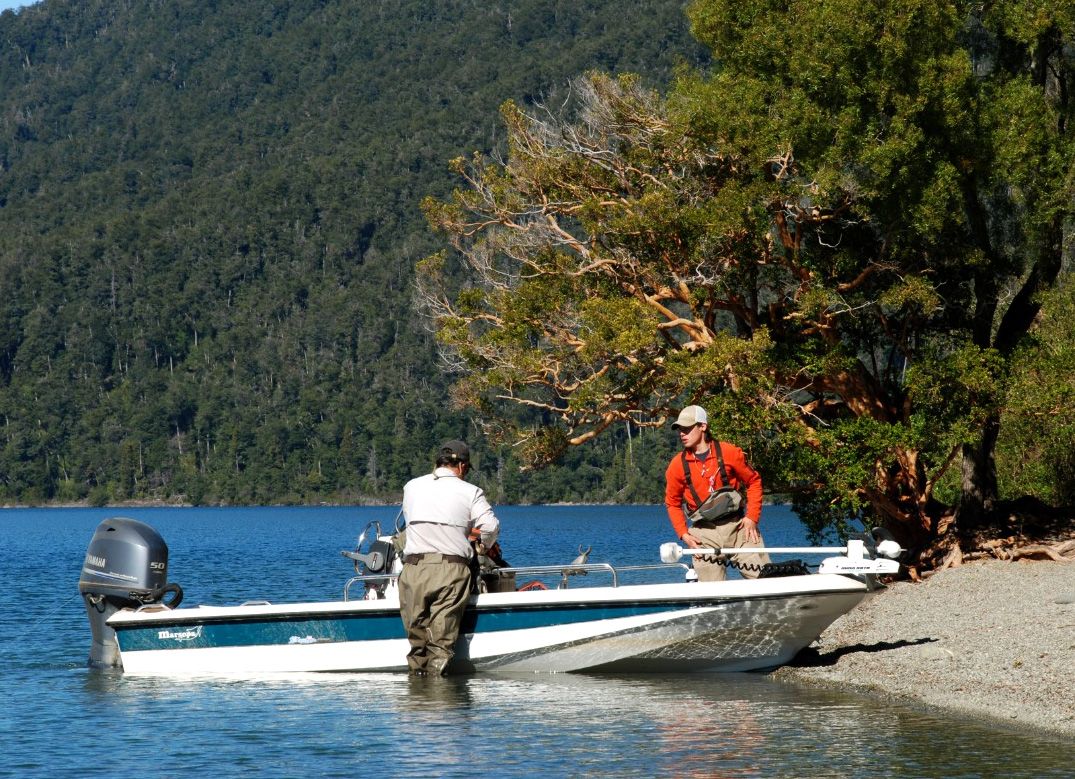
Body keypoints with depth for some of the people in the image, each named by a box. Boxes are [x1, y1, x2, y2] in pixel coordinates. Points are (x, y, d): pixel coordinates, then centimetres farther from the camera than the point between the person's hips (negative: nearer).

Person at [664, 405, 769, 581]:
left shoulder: (729, 453, -2)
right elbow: (672, 502, 11)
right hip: (703, 533, 1)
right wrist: (683, 534, 0)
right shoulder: (677, 465, 2)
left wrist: (752, 517, -3)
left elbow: (753, 481, 7)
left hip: (736, 526, -1)